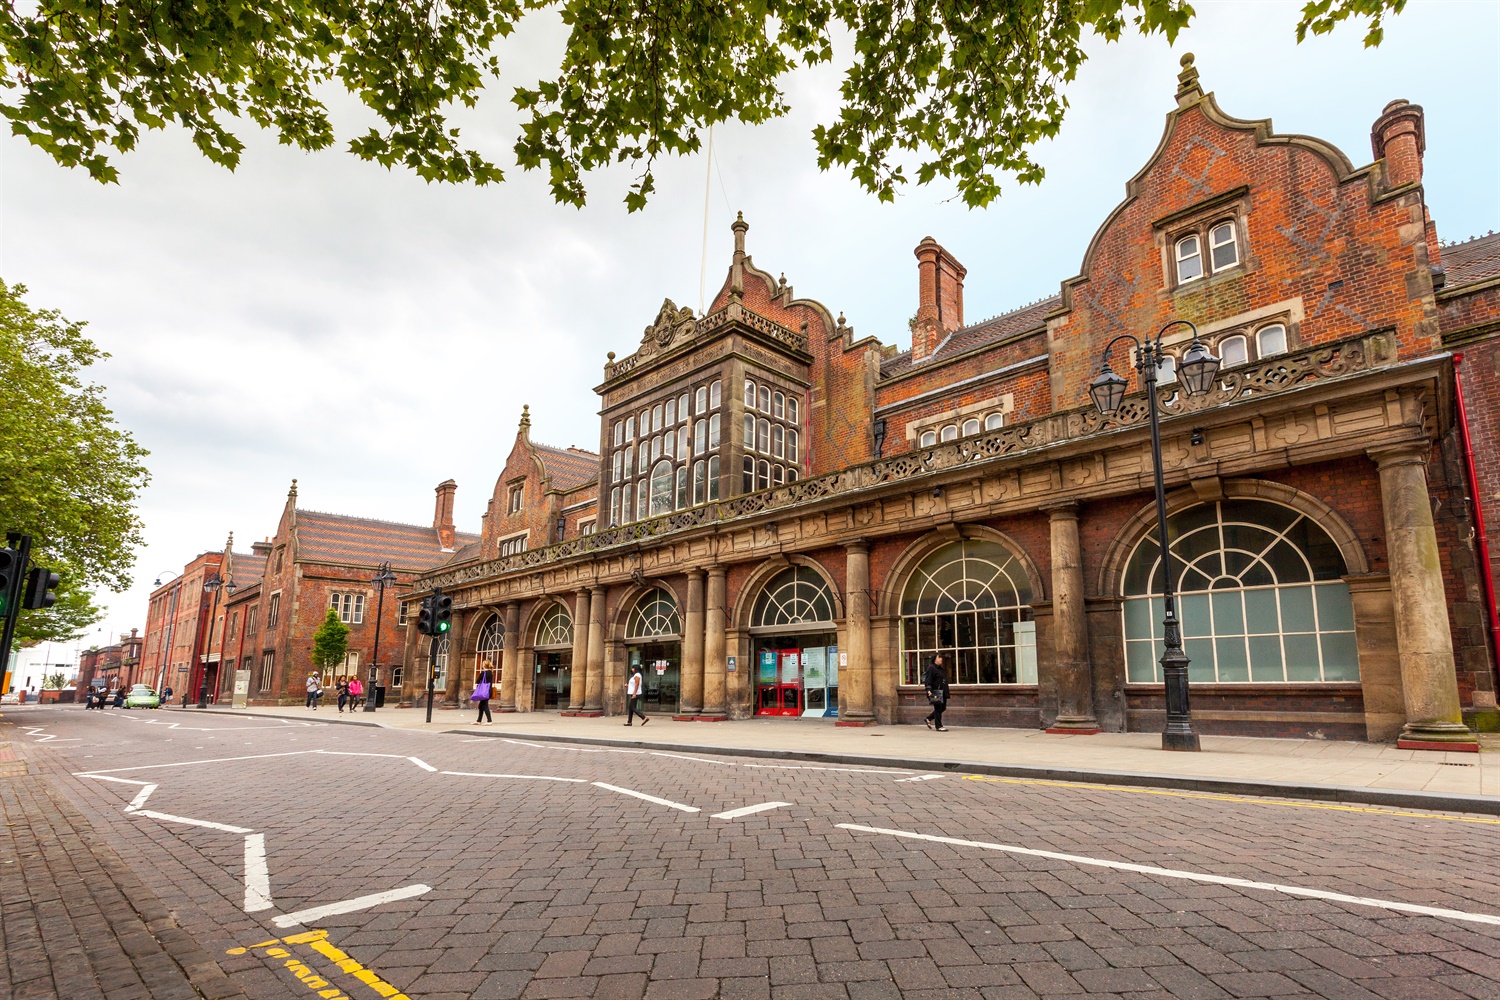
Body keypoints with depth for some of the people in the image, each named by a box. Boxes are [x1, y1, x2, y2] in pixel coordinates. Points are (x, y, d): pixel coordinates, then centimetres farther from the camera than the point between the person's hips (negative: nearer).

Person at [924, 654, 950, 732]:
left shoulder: (941, 669, 18)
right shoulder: (931, 668, -11)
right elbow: (928, 679, -17)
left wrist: (946, 692, 27)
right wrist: (929, 690, -27)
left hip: (942, 692, 10)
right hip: (936, 692, -10)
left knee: (942, 708, 11)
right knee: (938, 708, -4)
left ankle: (928, 719, 25)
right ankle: (938, 726, 4)